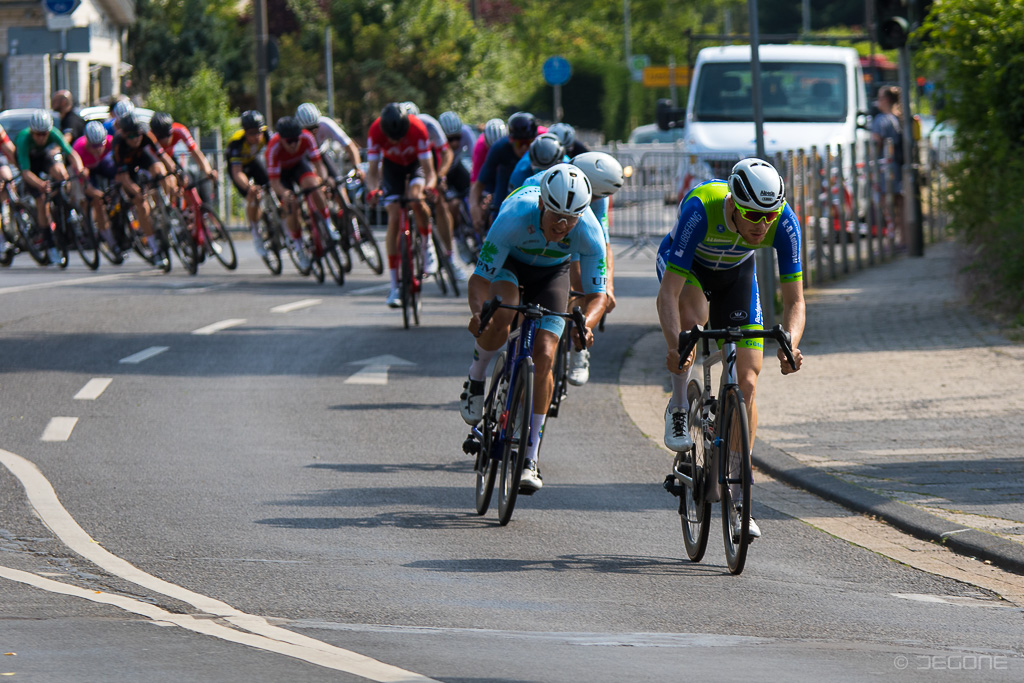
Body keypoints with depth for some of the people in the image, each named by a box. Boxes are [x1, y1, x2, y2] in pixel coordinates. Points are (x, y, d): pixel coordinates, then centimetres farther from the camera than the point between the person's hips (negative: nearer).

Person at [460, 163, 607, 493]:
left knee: (544, 357, -13)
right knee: (501, 315, -35)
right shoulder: (514, 217, -39)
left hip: (552, 271, 2)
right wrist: (479, 311, -54)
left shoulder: (589, 233, -33)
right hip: (508, 262, -2)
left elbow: (596, 294, -23)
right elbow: (480, 279, -33)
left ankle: (530, 458, -5)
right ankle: (475, 379, -4)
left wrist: (585, 324, -45)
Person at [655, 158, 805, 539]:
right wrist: (675, 346, -57)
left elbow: (794, 299, -27)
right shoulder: (700, 209, -41)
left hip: (736, 272, 3)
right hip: (685, 264, -3)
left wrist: (789, 345, -46)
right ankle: (679, 408, -11)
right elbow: (668, 293, -42)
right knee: (694, 318, -38)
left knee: (747, 383, -6)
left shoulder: (784, 222, -32)